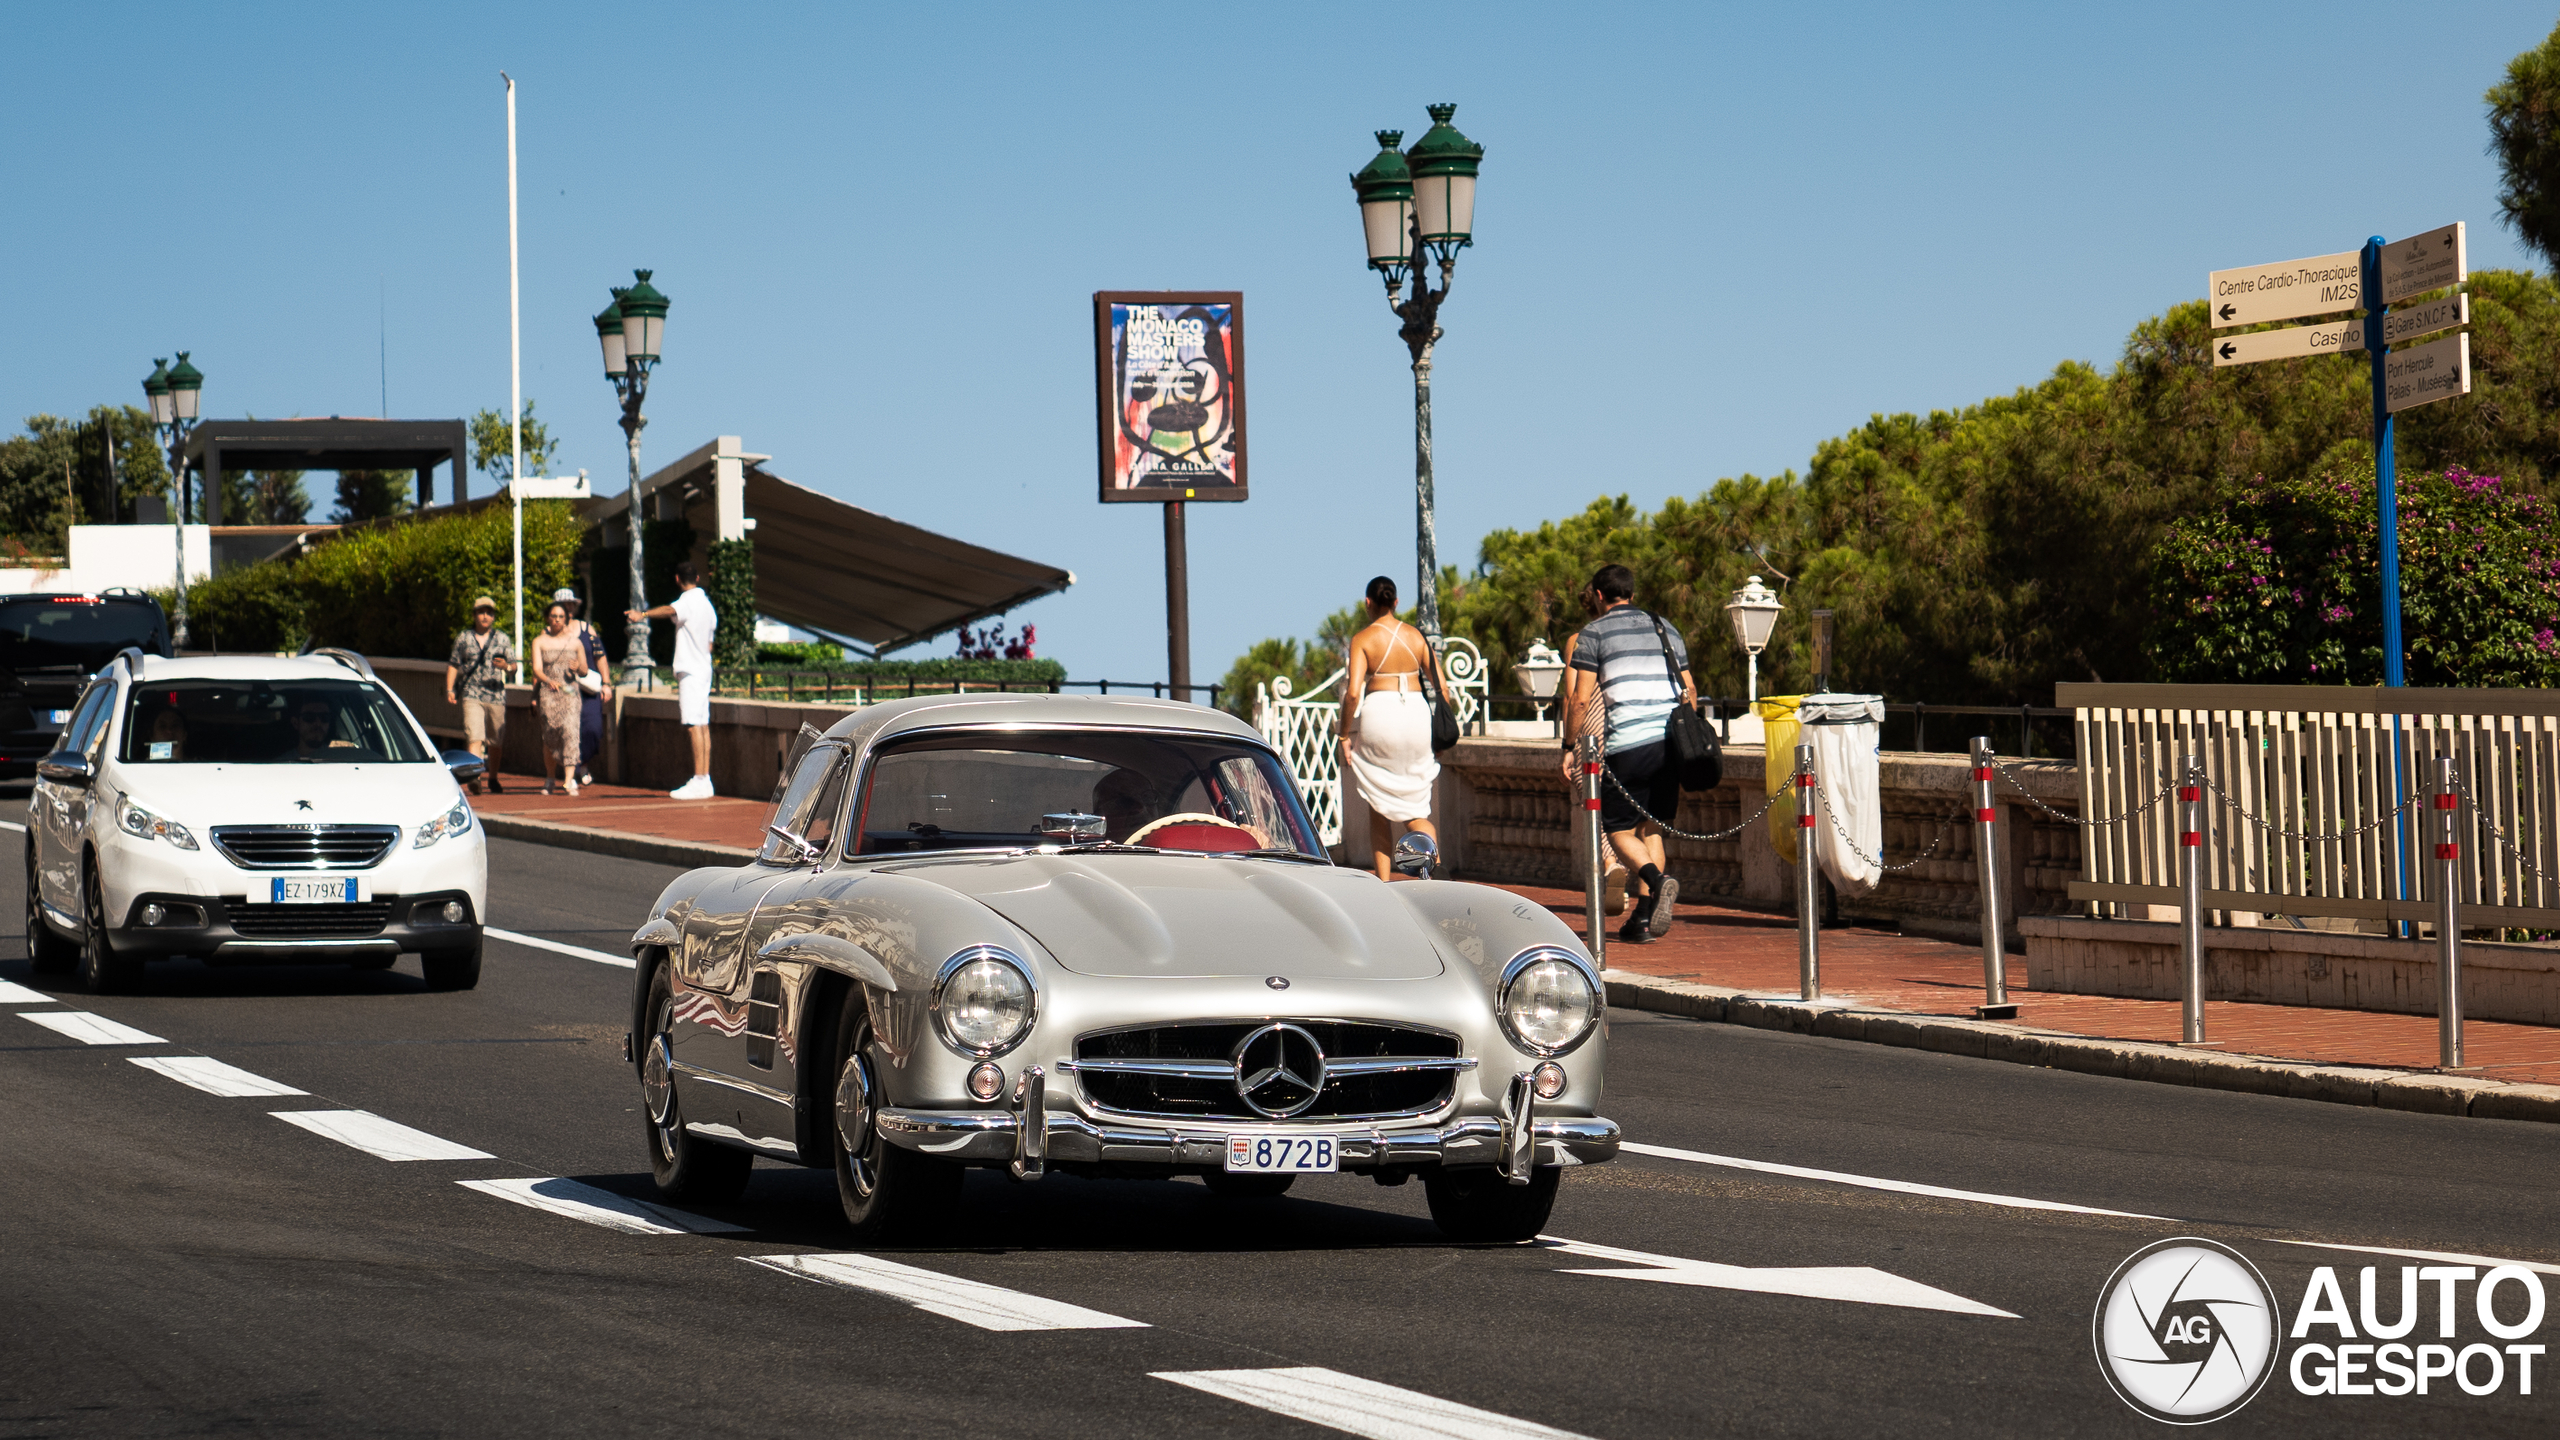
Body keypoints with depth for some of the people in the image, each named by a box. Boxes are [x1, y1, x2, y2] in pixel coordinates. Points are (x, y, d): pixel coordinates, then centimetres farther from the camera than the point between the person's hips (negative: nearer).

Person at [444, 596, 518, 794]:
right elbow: (453, 665, 13)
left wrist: (506, 667, -16)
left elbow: (514, 666, 8)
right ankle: (474, 776, -28)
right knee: (474, 737, -18)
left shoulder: (502, 639, 11)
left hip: (496, 695, 2)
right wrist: (449, 690, 2)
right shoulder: (463, 638, 10)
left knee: (495, 742, 8)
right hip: (471, 695, -2)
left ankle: (493, 779, 25)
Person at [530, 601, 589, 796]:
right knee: (550, 735, -3)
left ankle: (570, 780, -25)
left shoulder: (575, 642, 12)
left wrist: (578, 667, -9)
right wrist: (549, 681, -24)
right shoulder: (540, 642, 8)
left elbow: (584, 671, 15)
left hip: (570, 692, 0)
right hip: (548, 693, 0)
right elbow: (537, 669, -4)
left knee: (570, 730, -19)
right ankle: (550, 779, 18)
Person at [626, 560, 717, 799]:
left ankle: (699, 782, -18)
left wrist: (643, 614, -52)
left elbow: (670, 611, -35)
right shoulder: (706, 604, 18)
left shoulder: (688, 601, -12)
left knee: (694, 725, -13)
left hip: (690, 671, -10)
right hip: (703, 669, 10)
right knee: (702, 725, 10)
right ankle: (704, 779, 12)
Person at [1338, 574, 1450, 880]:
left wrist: (1345, 735, -3)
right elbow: (1442, 686, 6)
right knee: (1413, 811, 10)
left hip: (1379, 714, -3)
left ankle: (1383, 884, 9)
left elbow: (1353, 692, -13)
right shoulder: (1416, 636, 7)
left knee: (1378, 811, 12)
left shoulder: (1362, 639, -3)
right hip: (1416, 714, 3)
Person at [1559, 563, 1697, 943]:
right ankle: (1643, 919, 7)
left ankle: (1656, 881, -25)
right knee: (1651, 829, 14)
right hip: (1670, 741, 5)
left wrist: (1569, 748, 5)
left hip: (1626, 744, -5)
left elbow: (1578, 699, -2)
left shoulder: (1592, 634, 4)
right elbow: (1690, 691, 18)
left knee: (1619, 830, 3)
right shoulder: (1665, 629, 19)